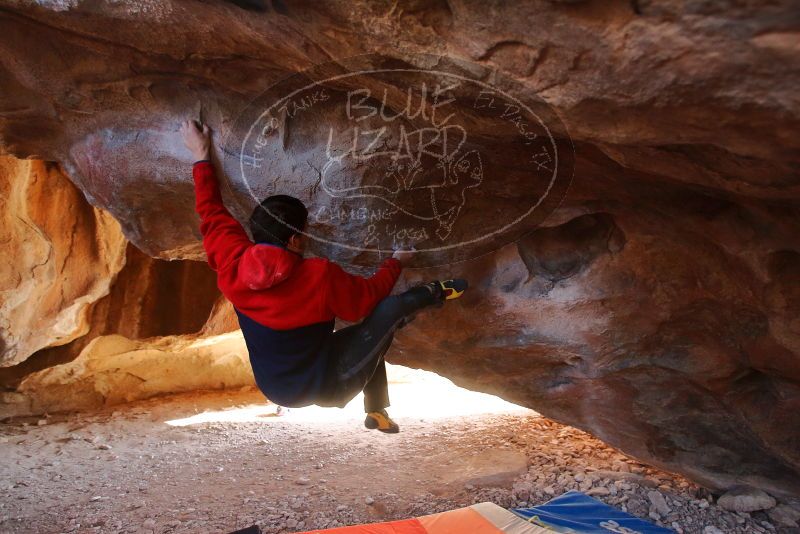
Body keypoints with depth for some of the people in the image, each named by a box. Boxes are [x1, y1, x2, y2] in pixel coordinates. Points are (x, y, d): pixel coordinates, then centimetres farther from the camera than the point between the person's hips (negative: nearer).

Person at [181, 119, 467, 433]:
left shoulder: (232, 266, -15)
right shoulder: (319, 275, -27)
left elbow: (211, 212, 2)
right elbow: (369, 295, -8)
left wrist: (202, 157, 13)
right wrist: (395, 262, 11)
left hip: (276, 389, 7)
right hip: (326, 387, -6)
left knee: (373, 336, 27)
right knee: (392, 307, -9)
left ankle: (377, 413, 38)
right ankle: (436, 293, 21)